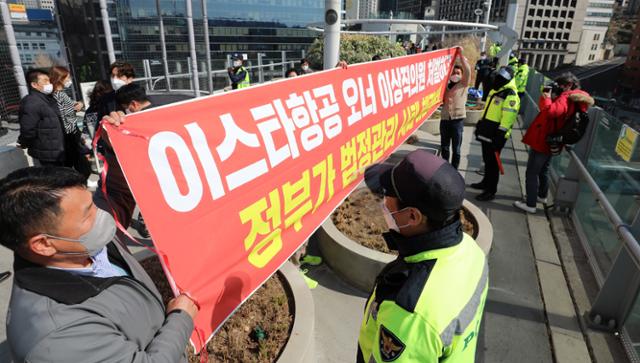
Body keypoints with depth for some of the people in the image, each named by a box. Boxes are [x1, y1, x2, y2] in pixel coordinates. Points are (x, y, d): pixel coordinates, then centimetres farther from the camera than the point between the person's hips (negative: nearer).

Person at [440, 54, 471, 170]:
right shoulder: (445, 85, 13)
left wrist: (461, 56, -17)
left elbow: (467, 71, -13)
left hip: (457, 120, -3)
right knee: (444, 147, 11)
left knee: (456, 149, 4)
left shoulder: (463, 84, 4)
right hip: (445, 119, 3)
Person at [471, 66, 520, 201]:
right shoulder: (495, 91, 14)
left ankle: (491, 191, 7)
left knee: (492, 162, -2)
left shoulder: (510, 95, -17)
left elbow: (507, 118, -23)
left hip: (495, 135, -9)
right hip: (486, 133, 9)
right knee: (486, 160, 20)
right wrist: (480, 125, 24)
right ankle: (486, 182, 35)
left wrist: (499, 135, -25)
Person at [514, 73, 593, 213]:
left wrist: (546, 97, -22)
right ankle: (542, 196, 43)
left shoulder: (565, 99, -19)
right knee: (543, 170, 26)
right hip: (549, 142, 10)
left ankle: (530, 204, 0)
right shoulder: (571, 99, 12)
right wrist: (548, 97, 4)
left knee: (531, 173, -4)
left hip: (542, 142, -10)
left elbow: (550, 111, -38)